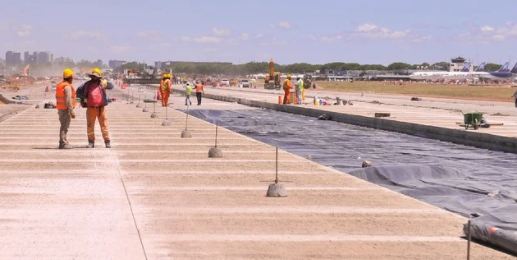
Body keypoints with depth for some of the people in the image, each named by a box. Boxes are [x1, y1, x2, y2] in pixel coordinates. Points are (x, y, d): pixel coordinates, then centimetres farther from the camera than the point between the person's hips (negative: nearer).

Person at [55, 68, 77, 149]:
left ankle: (63, 142, 21)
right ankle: (63, 143, -5)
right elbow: (68, 100, -22)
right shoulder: (67, 86, -16)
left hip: (60, 109, 9)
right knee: (64, 127, -6)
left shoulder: (59, 85, 13)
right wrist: (72, 111, -22)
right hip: (66, 109, -9)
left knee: (63, 126, 16)